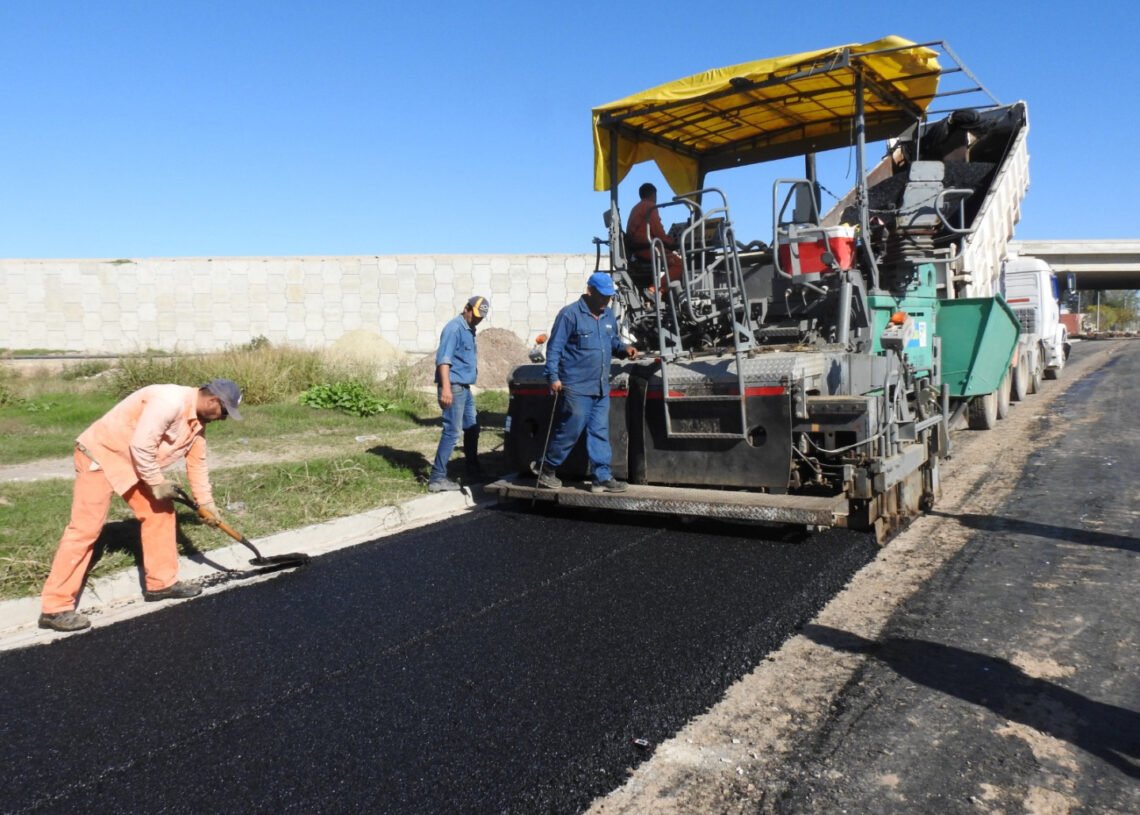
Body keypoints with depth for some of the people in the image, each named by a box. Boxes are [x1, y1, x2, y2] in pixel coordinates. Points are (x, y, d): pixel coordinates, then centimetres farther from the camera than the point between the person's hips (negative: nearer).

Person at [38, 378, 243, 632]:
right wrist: (157, 482, -18)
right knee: (85, 529, -10)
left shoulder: (197, 421, 4)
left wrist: (206, 503, 13)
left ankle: (162, 583, 19)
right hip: (100, 454, -10)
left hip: (133, 463, 10)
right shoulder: (170, 401, -27)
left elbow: (197, 462, 13)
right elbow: (142, 445, -30)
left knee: (160, 511, 9)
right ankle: (55, 608, -5)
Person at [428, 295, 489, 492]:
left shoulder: (469, 330, 16)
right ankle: (437, 478, -9)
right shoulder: (454, 328, -15)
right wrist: (446, 388, -31)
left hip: (465, 388, 10)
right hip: (454, 387, -10)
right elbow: (443, 359, -23)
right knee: (452, 432, -11)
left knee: (472, 428, 18)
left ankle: (473, 470, 32)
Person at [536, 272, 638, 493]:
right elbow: (554, 347, -10)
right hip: (576, 387, -7)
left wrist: (624, 348, 3)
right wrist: (554, 377, -16)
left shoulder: (608, 315, 13)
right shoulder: (570, 314, -9)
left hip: (601, 388, 7)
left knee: (600, 432, 7)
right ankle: (546, 469, 15)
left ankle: (602, 477, 11)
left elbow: (613, 341, 25)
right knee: (571, 430, -3)